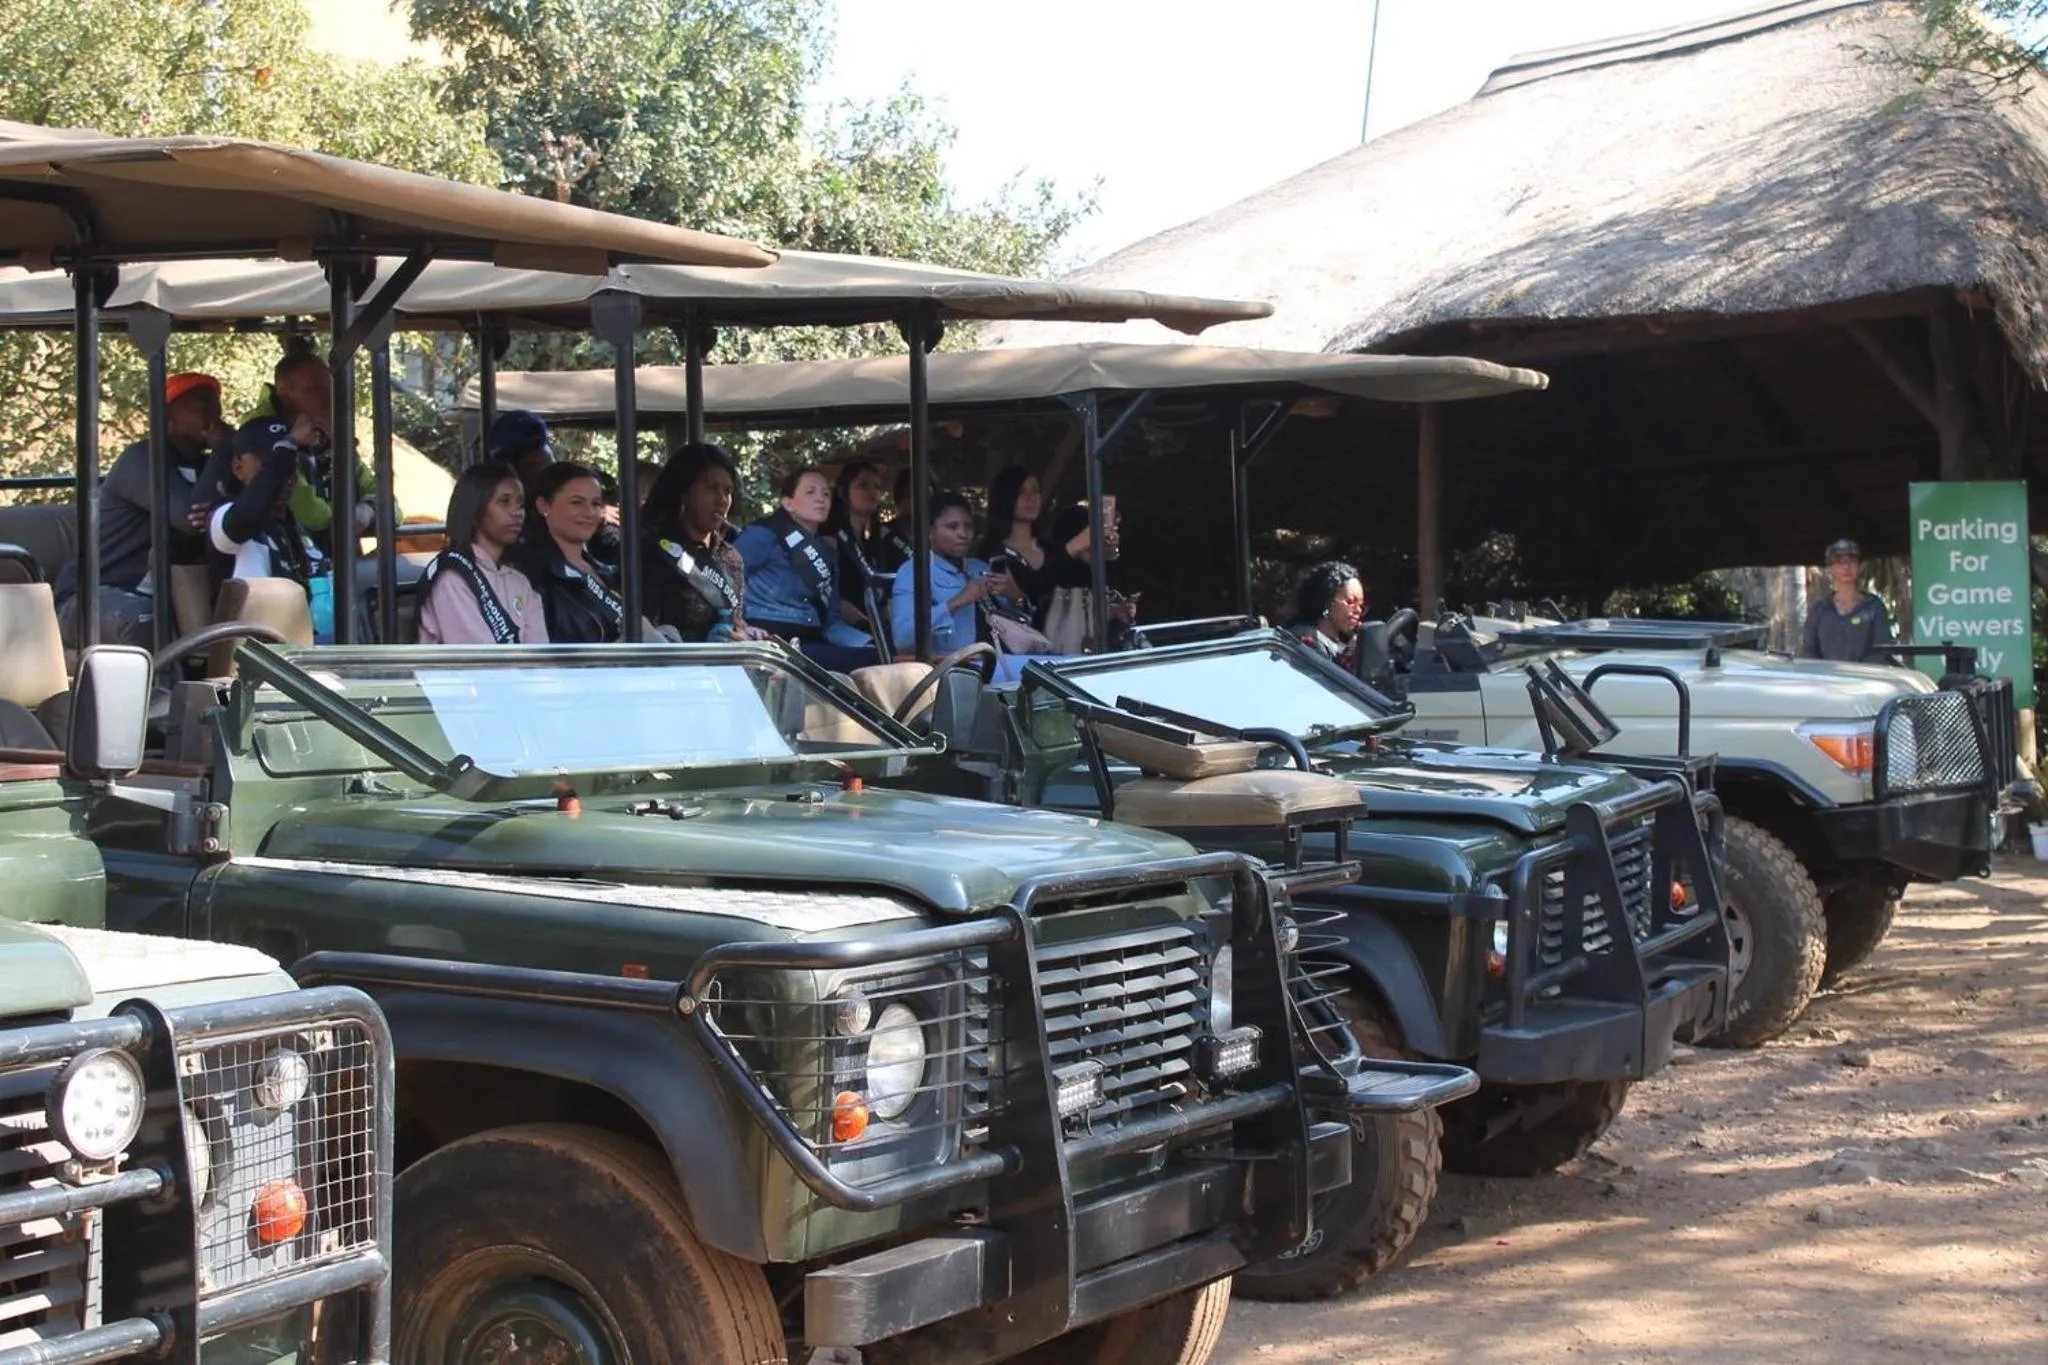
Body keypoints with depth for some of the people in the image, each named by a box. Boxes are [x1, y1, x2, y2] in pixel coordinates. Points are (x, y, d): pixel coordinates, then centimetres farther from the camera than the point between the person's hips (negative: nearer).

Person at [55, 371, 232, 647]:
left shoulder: (207, 467, 15)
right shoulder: (142, 459, -8)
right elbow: (192, 517, -25)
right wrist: (224, 450, -12)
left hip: (155, 599, 7)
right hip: (92, 598, -6)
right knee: (142, 619, -39)